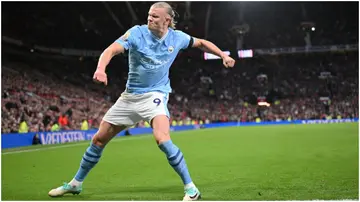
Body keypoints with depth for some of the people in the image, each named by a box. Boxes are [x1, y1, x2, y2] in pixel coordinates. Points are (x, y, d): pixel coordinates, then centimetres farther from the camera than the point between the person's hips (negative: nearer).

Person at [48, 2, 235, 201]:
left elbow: (201, 43, 14)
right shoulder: (137, 33, -12)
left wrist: (223, 55, 8)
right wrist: (100, 69, -46)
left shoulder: (176, 37, -6)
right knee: (98, 139, 6)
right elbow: (111, 50, -26)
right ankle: (75, 183, 27)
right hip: (130, 96, 2)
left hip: (155, 95, -2)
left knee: (162, 140, -29)